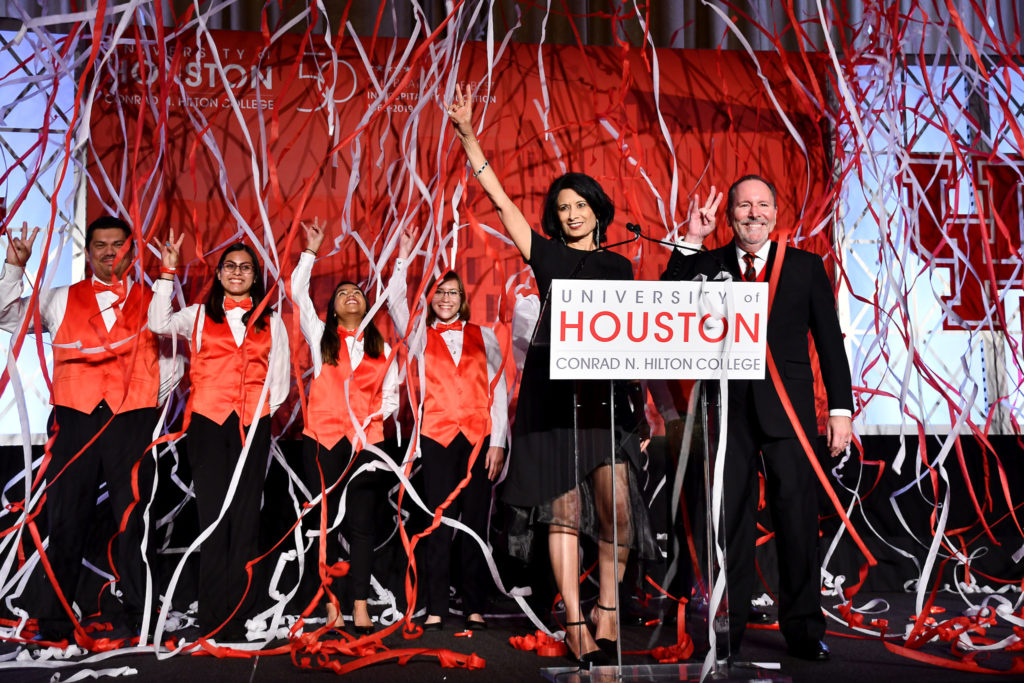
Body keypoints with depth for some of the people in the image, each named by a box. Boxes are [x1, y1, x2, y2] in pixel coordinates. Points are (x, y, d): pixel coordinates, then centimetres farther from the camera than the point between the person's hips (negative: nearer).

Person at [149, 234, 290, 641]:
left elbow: (279, 374, 15)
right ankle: (214, 618, 2)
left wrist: (267, 407, 5)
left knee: (244, 517, 0)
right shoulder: (199, 315, 12)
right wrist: (168, 272, -7)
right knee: (213, 513, -5)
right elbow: (159, 323, -6)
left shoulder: (270, 321, 15)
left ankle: (235, 616, 4)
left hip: (252, 424, 1)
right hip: (208, 422, -1)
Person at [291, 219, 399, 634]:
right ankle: (331, 606, 5)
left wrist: (376, 416, -3)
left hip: (365, 440, 1)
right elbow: (298, 292, 6)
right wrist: (311, 251, 10)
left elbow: (390, 395, 15)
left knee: (361, 523, -3)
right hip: (322, 437, 0)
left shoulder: (381, 348, 14)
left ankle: (360, 606, 0)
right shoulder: (320, 337, 11)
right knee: (326, 522, 0)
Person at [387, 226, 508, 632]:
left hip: (479, 437, 1)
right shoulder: (421, 337, 13)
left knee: (475, 523, 1)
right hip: (437, 436, 0)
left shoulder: (483, 336, 12)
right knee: (439, 523, -3)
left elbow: (498, 391, 7)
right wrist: (404, 257, -8)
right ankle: (435, 610, 3)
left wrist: (497, 442, 0)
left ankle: (475, 609, 8)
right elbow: (394, 302, -4)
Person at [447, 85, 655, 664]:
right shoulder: (546, 255, 11)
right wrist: (468, 135, 1)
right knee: (565, 508, -1)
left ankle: (608, 607, 5)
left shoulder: (619, 266, 15)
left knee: (617, 502, -13)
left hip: (608, 390, 1)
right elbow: (498, 197, 6)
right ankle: (575, 623, 5)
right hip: (554, 390, -1)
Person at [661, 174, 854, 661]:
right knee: (729, 520, 6)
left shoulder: (806, 266, 8)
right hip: (728, 408, 1)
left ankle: (802, 629, 16)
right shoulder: (707, 264, 9)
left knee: (796, 516, 2)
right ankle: (728, 627, 18)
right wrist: (690, 242, -9)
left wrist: (841, 408, 0)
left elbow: (829, 341, 7)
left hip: (787, 408, 0)